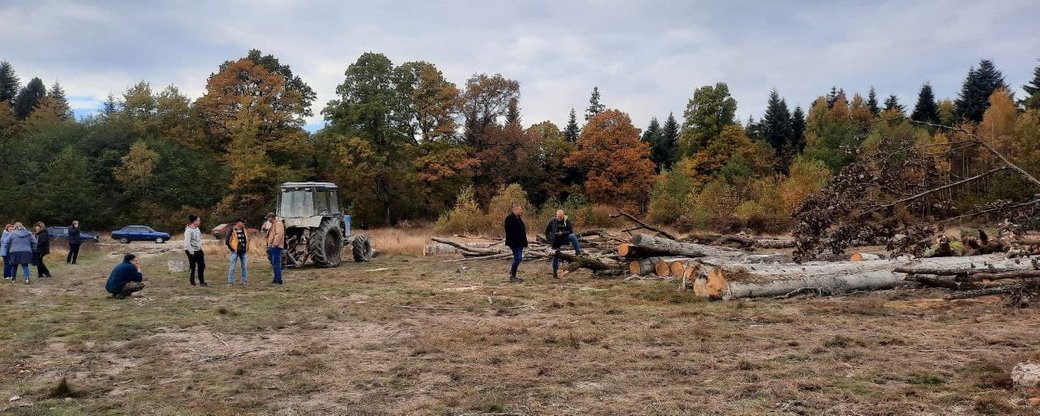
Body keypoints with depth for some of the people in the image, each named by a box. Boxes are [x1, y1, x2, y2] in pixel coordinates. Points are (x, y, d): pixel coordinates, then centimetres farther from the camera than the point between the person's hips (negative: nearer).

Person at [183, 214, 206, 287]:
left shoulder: (197, 228, 8)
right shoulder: (188, 230, -18)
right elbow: (187, 243, -21)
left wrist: (201, 248, 14)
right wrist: (191, 252, -20)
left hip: (198, 250, 8)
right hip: (192, 251, -8)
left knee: (202, 265, 7)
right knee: (192, 267, 2)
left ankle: (202, 282, 14)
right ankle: (192, 283, 13)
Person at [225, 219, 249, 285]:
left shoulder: (244, 230, 9)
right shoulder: (232, 230, -9)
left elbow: (247, 239, 22)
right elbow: (227, 240, -10)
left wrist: (247, 247, 13)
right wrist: (231, 248, -8)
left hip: (243, 251, 6)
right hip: (235, 251, -5)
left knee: (244, 267, 10)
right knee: (232, 267, -2)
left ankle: (244, 281, 18)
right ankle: (230, 282, 4)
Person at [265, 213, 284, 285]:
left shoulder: (278, 224, -11)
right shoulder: (273, 224, 22)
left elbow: (279, 234, -23)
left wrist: (274, 244, -23)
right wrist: (269, 245, 20)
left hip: (276, 247, -11)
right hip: (272, 247, 11)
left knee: (276, 264, -10)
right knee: (274, 264, 13)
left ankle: (278, 280, -9)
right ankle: (276, 279, 18)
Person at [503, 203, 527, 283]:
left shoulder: (518, 218, 17)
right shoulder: (509, 218, -13)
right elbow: (509, 231, -19)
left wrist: (523, 242, 18)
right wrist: (511, 243, -24)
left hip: (519, 243, 10)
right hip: (514, 243, -10)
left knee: (517, 258, 11)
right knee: (518, 258, -13)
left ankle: (513, 276, 18)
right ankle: (512, 277, -6)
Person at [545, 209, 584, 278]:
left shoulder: (567, 221, -10)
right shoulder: (553, 221, -7)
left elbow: (571, 231, -11)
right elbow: (547, 230, 7)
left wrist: (562, 233, -23)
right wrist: (549, 238, 1)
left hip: (565, 238, -1)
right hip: (556, 240, 1)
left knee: (573, 236, -31)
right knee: (555, 255, 4)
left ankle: (579, 253, -30)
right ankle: (554, 271, 18)